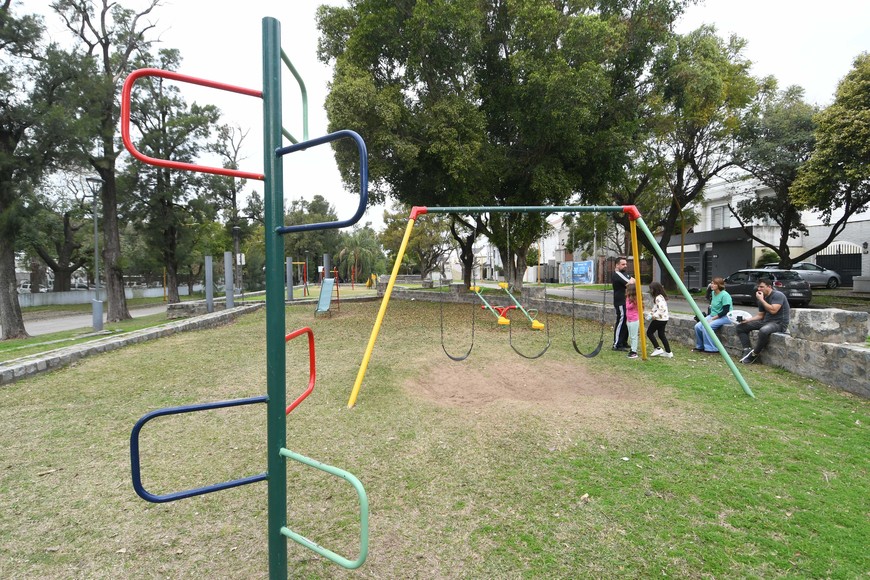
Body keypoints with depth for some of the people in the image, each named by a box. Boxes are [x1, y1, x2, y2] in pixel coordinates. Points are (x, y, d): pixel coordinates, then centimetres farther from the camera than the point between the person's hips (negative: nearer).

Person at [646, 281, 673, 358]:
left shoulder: (658, 298, -19)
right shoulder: (661, 297, 14)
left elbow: (662, 308, -29)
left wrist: (655, 315, -23)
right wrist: (652, 313, 15)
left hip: (659, 319, -10)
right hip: (664, 319, 10)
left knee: (649, 332, 0)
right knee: (661, 334, 12)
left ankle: (657, 349, 1)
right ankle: (668, 352, 13)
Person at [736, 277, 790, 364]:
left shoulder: (778, 295, -11)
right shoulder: (762, 298, 12)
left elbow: (773, 310, -25)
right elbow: (760, 315, 14)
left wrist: (761, 300, -17)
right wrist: (747, 320, -2)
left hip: (779, 323, -9)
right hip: (765, 321, 9)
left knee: (763, 331, -40)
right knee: (741, 327, 1)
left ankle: (754, 354, -20)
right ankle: (747, 350, -11)